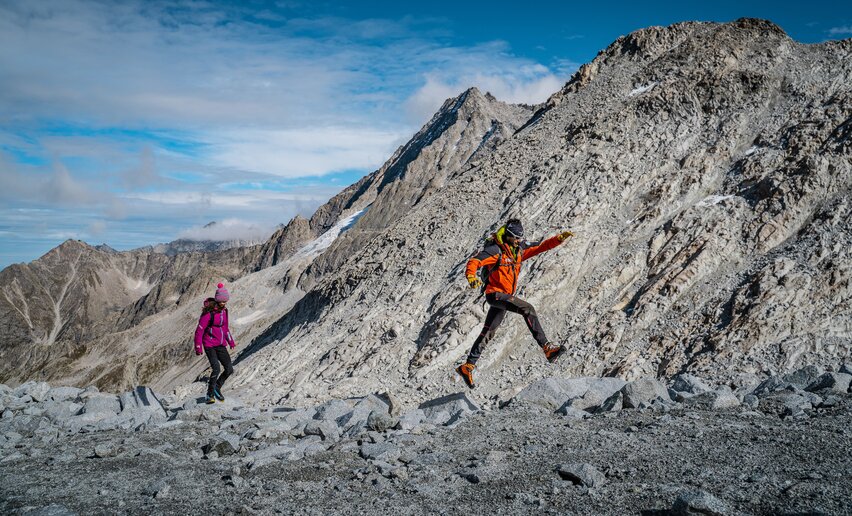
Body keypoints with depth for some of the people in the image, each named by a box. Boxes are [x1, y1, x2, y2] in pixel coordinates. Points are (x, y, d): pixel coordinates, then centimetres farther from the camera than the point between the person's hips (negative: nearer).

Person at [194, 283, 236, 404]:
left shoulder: (224, 311, 7)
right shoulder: (209, 313, -16)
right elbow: (199, 330, -14)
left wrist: (231, 341, 25)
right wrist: (198, 347, -16)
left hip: (221, 345, 7)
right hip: (209, 345, -6)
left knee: (229, 370, -1)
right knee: (216, 369, -21)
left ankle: (217, 387, 23)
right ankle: (210, 395, -6)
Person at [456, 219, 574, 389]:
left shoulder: (519, 248, 7)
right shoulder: (495, 250, -15)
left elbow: (540, 246, 13)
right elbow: (474, 262, -24)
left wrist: (559, 238, 0)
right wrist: (471, 276, -44)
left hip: (506, 296, 9)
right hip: (495, 293, -9)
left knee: (488, 332, 12)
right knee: (527, 309, -25)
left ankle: (468, 366, 19)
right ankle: (547, 348, -26)